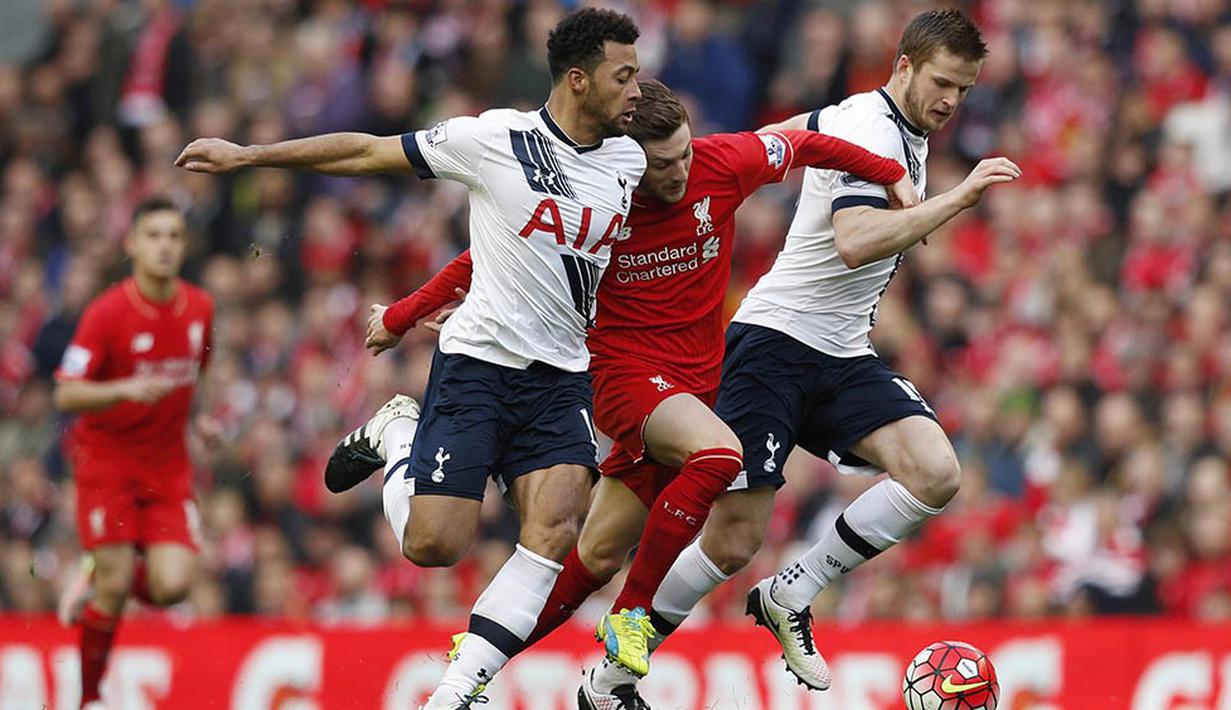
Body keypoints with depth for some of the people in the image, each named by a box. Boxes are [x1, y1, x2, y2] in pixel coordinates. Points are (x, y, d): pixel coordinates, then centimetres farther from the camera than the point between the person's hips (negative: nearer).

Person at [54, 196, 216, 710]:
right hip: (107, 456, -4)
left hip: (167, 463, 4)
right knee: (116, 584, -10)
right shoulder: (107, 312, -14)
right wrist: (124, 390, -31)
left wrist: (202, 417, 5)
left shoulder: (199, 308, 1)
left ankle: (93, 585, 21)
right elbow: (66, 396, -15)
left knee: (171, 586, -12)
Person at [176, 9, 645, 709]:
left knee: (555, 526, -21)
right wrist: (246, 155, 2)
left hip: (563, 376, 4)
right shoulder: (496, 138, -9)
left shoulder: (630, 159, 5)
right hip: (478, 359, -4)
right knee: (433, 545, -9)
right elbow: (370, 152, -1)